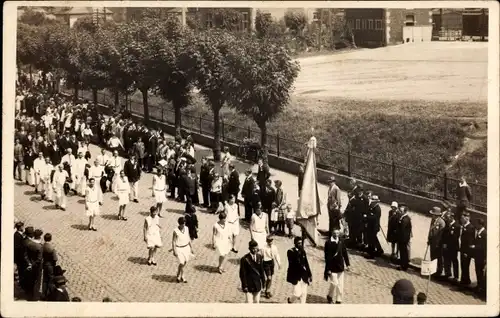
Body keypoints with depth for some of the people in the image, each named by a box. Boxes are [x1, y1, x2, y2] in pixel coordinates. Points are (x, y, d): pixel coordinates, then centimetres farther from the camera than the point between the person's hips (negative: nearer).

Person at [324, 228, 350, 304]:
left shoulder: (341, 242, 2)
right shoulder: (328, 242, -11)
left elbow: (345, 253, 9)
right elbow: (327, 256, -11)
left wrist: (347, 264, 6)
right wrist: (328, 269, -12)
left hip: (340, 266, 4)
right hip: (332, 267, -4)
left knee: (340, 285, 8)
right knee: (334, 283, -6)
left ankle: (338, 300, 20)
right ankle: (330, 296, 21)